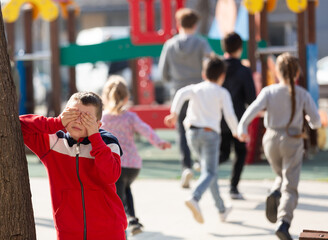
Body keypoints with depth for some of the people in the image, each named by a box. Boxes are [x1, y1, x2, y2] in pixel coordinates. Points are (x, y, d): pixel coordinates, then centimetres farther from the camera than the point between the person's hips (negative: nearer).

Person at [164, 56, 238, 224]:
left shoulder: (196, 88, 13)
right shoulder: (222, 93, 6)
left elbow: (181, 93, -8)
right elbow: (229, 115, -5)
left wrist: (174, 113, -12)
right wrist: (236, 131, 10)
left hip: (192, 132, 5)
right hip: (210, 133, -4)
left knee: (210, 170, 18)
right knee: (209, 172, -11)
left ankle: (221, 210, 25)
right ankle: (194, 198, -40)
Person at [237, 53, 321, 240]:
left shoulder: (269, 91, -1)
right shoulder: (303, 95, -1)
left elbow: (255, 107, -17)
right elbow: (316, 121, -1)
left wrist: (242, 126, -25)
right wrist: (312, 123, 22)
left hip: (271, 140, 2)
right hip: (293, 142, -2)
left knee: (283, 177, 27)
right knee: (290, 186, -3)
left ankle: (275, 195, -5)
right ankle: (284, 223, -22)